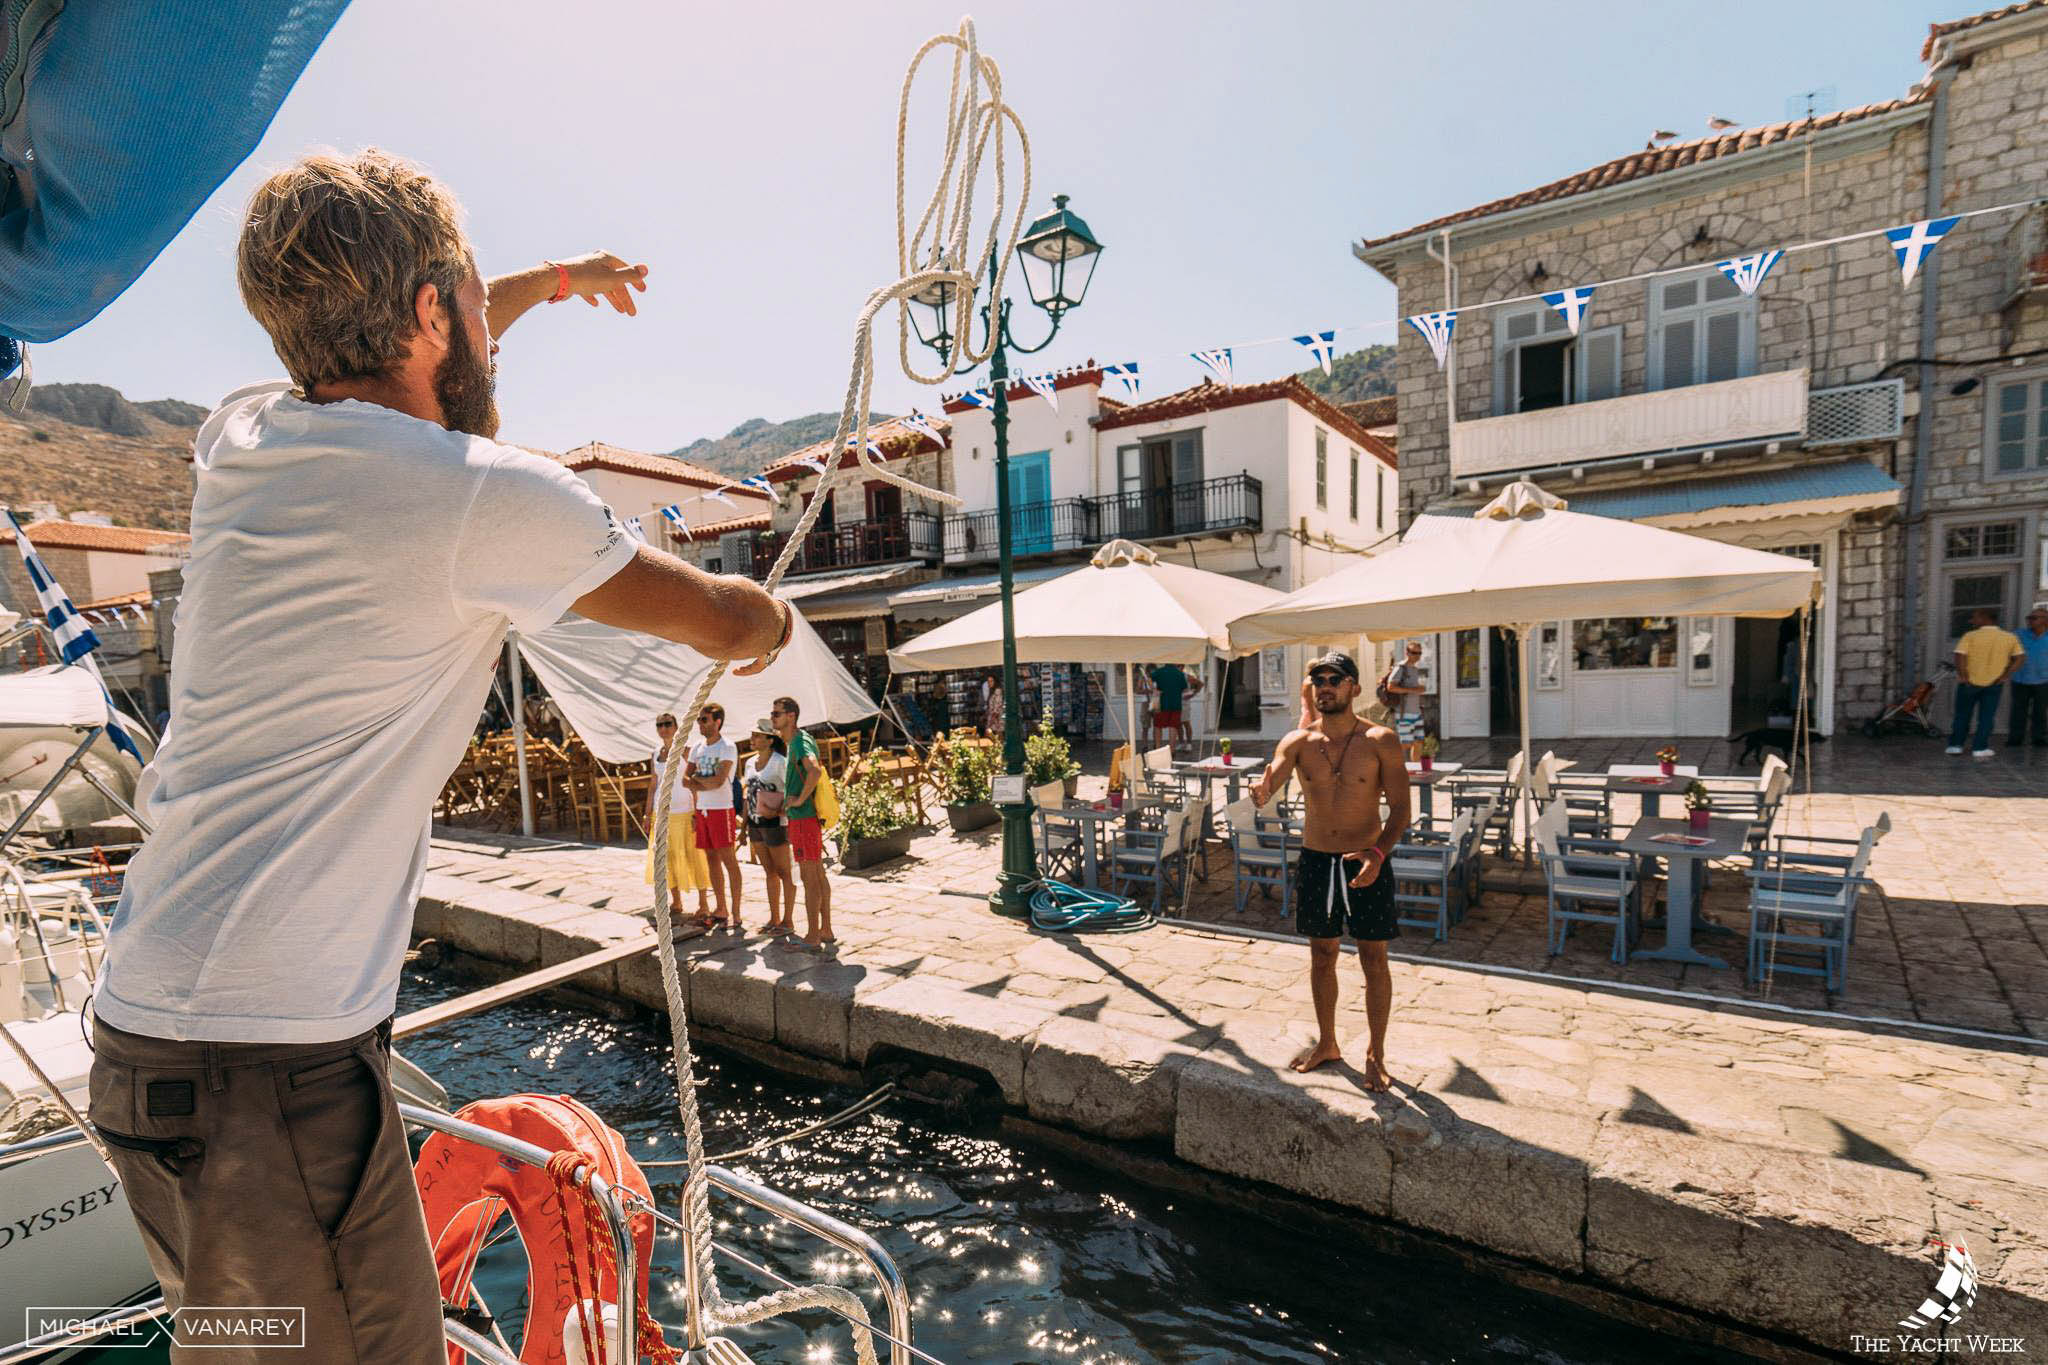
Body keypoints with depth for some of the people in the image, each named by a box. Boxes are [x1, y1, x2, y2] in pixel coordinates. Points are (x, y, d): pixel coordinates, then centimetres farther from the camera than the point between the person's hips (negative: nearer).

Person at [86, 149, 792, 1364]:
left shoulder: (239, 439, 7)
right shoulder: (491, 500, -17)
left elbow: (388, 363, 30)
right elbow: (731, 625, -5)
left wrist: (550, 282, 41)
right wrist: (772, 621, 19)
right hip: (275, 1061, -8)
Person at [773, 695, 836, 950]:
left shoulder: (800, 741, -15)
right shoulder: (792, 742, 16)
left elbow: (815, 770, -33)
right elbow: (818, 769, 30)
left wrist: (800, 799, -22)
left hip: (803, 816, -10)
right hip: (809, 815, 10)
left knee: (809, 877, -4)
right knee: (818, 874, 13)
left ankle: (812, 937, 3)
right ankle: (826, 931, 21)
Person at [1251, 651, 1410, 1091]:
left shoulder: (1379, 741, -8)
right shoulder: (1298, 741, -3)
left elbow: (1400, 809, -10)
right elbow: (1266, 787, -17)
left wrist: (1378, 853, -26)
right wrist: (1260, 790, -41)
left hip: (1367, 861, -2)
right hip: (1315, 861, 2)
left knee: (1374, 960, 7)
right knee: (1321, 956, 15)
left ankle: (1376, 1055, 26)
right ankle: (1327, 1044, 34)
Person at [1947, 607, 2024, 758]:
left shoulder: (1970, 636, -11)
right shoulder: (2010, 637, 1)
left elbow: (1960, 657, -19)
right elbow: (2020, 658, -3)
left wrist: (1963, 677, -10)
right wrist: (2004, 676, -2)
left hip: (1969, 682, -2)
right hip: (1994, 683, 2)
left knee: (1962, 714, 10)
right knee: (1987, 716, 8)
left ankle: (1955, 745, 13)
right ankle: (1979, 748, 7)